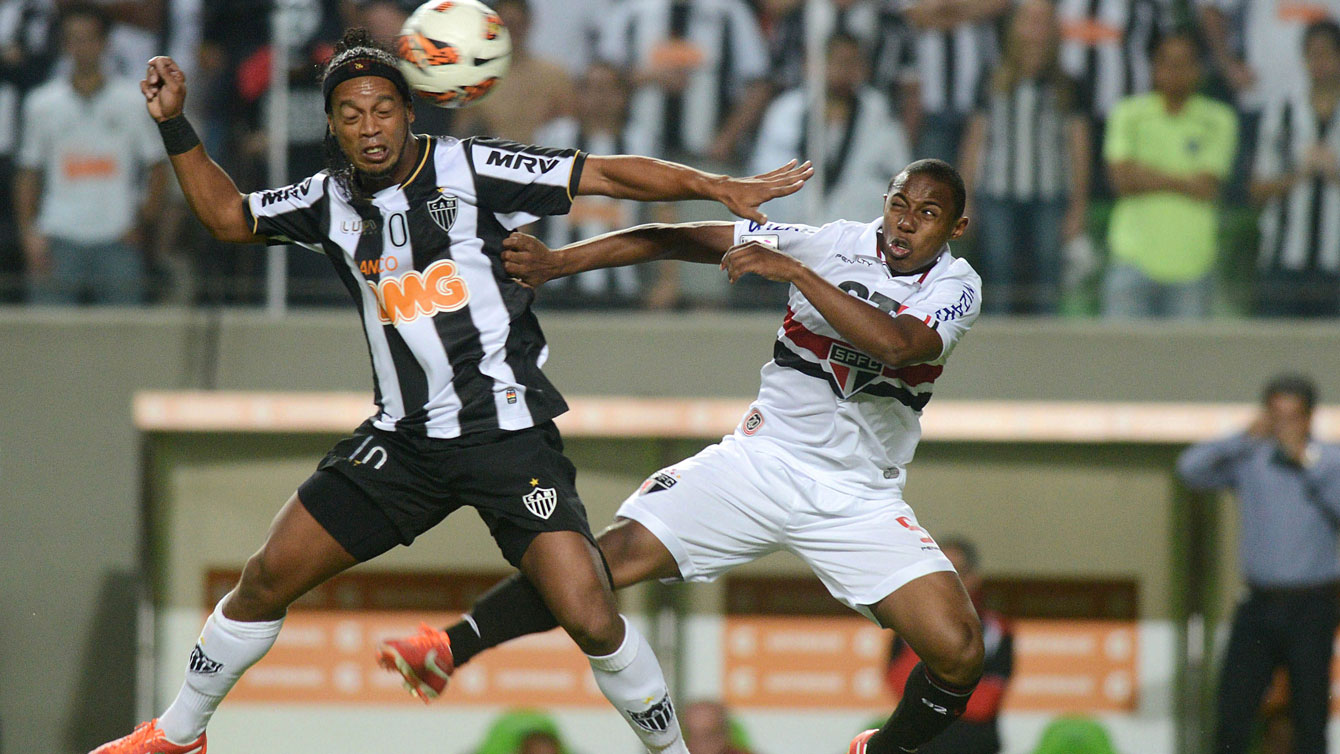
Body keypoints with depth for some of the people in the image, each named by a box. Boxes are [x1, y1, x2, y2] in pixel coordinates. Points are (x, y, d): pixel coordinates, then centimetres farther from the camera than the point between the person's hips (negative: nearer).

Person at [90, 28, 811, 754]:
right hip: (404, 440, 5)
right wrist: (174, 125, 11)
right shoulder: (332, 199, 8)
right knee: (267, 579, 4)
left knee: (589, 618, -18)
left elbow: (605, 174, -9)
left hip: (508, 429, -5)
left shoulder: (467, 168, -7)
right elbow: (228, 216, 21)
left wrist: (718, 186, -17)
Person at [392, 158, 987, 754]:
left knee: (959, 652, -15)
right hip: (762, 459, 0)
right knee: (620, 553, -19)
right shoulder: (835, 244, -3)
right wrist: (556, 262, -10)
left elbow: (895, 345, -29)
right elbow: (674, 240, -2)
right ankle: (447, 650, -13)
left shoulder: (956, 286, -5)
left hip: (859, 501, 0)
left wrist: (793, 271, -32)